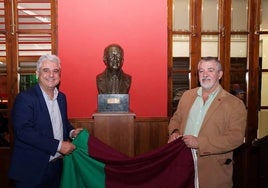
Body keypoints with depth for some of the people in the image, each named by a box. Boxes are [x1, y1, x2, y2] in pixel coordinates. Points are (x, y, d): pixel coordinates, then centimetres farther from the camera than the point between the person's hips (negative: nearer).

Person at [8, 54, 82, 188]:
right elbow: (23, 131, -22)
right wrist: (58, 145, -23)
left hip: (57, 166, 6)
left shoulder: (61, 97, 8)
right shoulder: (25, 98, -13)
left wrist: (71, 132, -1)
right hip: (31, 170, -6)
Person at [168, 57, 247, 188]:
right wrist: (174, 132, -5)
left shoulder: (235, 104, -7)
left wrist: (199, 143, -20)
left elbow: (236, 137, -15)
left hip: (214, 169, -3)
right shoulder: (187, 95, 8)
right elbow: (176, 119, 18)